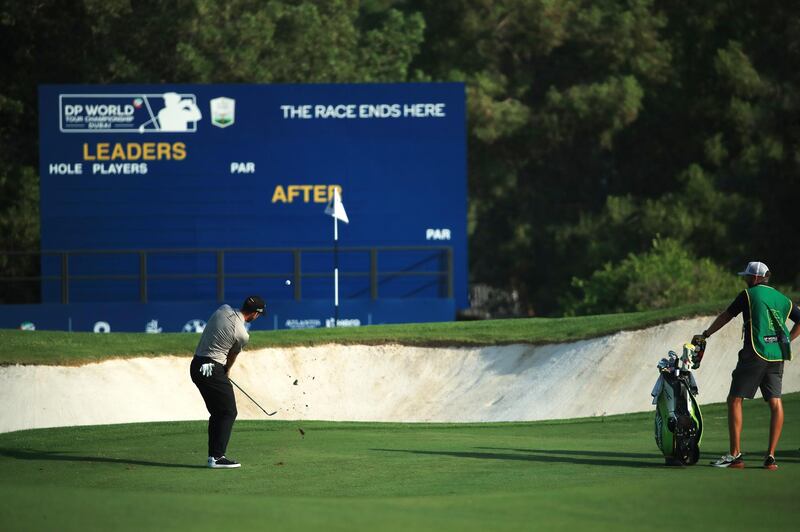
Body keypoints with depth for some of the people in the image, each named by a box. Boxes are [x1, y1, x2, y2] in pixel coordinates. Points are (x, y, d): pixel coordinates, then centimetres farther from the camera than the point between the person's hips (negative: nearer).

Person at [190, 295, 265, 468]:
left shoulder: (223, 310, 3)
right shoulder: (242, 335, -15)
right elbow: (233, 356, 4)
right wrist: (226, 371, 25)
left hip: (196, 365, 8)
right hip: (212, 369, -8)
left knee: (217, 413, 15)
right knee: (228, 412, -2)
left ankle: (213, 455, 15)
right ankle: (217, 457, -9)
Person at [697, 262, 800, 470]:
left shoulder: (749, 294, 2)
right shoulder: (783, 299, 16)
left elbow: (726, 316, 10)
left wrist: (705, 334, 22)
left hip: (755, 354, -5)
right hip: (777, 357, 5)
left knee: (735, 400, 0)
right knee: (775, 403, 4)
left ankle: (735, 455, -6)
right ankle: (771, 456, -4)